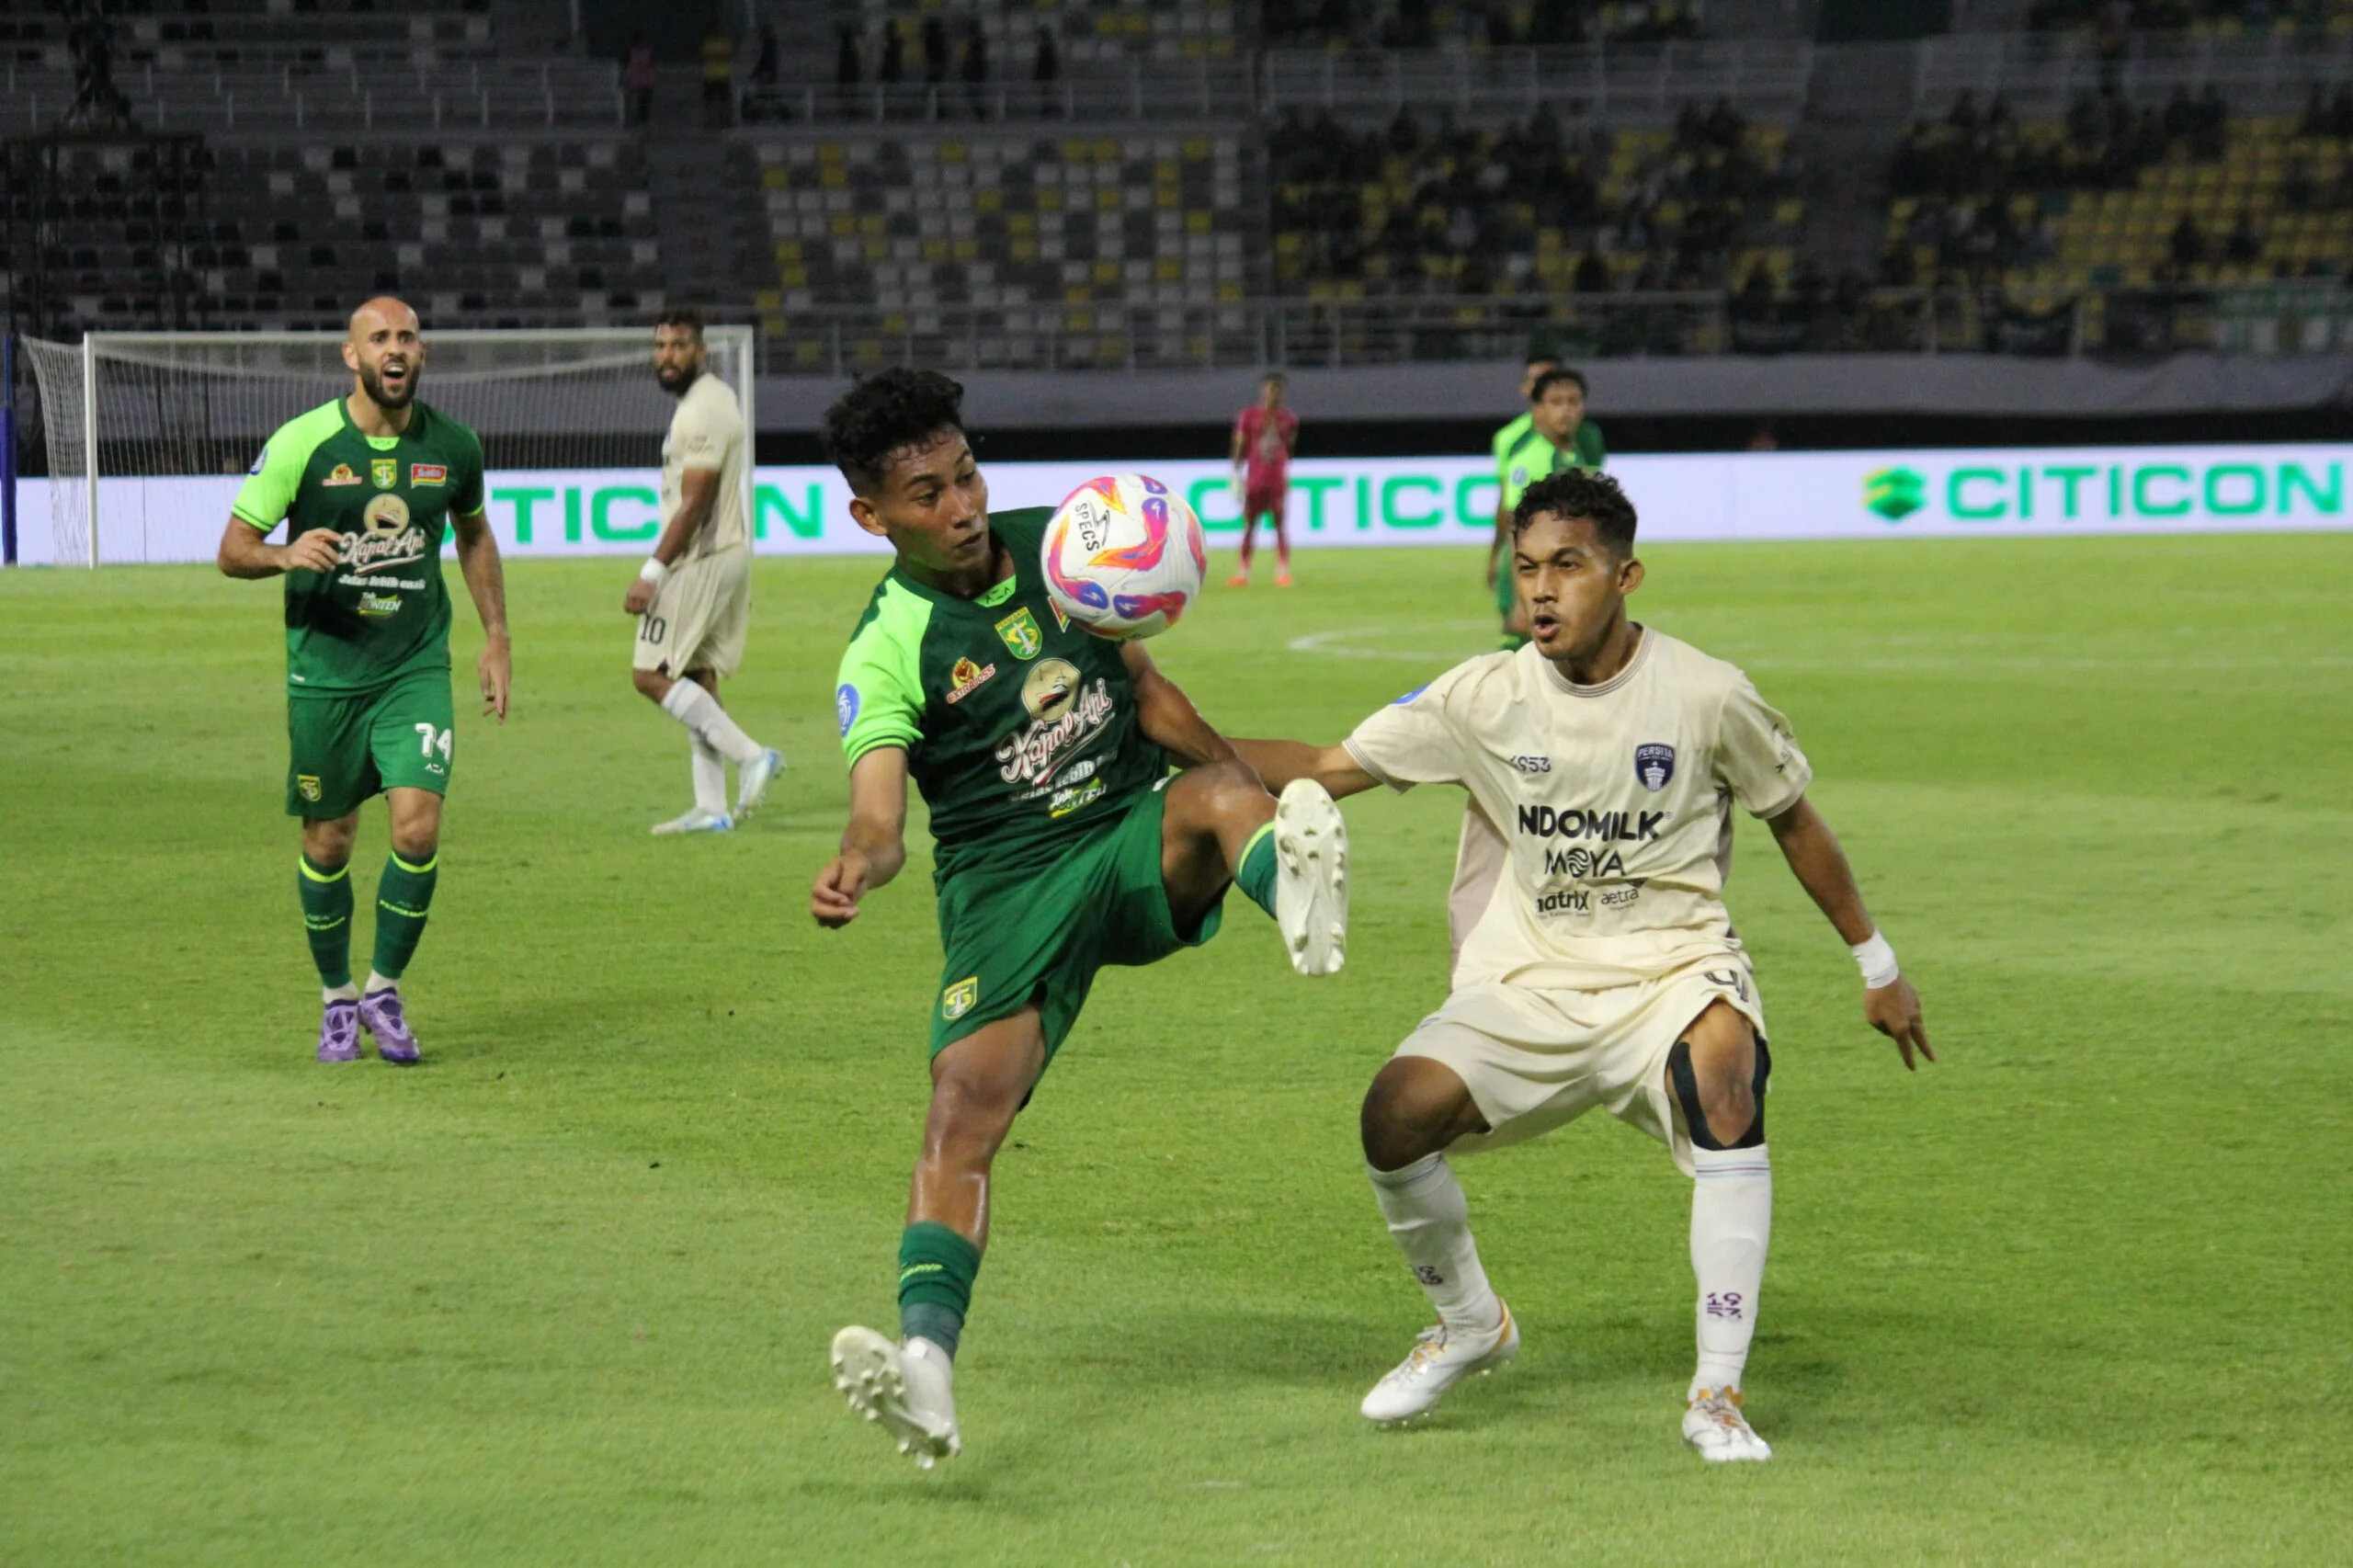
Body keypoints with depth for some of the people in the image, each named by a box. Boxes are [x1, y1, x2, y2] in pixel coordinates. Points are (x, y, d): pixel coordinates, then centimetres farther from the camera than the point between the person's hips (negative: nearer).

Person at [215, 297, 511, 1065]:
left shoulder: (452, 447, 1)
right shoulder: (302, 443, -9)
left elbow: (474, 534, 21)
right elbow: (232, 549, -5)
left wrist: (496, 638, 17)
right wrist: (286, 555, -27)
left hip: (416, 668, 1)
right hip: (323, 670, -1)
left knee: (418, 830, -14)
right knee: (328, 844, 7)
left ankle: (385, 990, 7)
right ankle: (337, 999, 27)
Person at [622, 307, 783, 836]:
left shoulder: (701, 412, -18)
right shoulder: (714, 396, 15)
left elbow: (693, 503, -22)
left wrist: (651, 572, -23)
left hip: (701, 560, -10)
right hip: (729, 552, 10)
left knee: (650, 673, -8)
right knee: (696, 679, 10)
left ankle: (750, 756, -12)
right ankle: (711, 807, 9)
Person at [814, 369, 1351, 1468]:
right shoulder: (888, 647, -10)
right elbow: (879, 811, -23)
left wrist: (1250, 794, 22)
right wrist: (854, 870, -45)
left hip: (1141, 842, 2)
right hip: (1006, 884, -2)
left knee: (1217, 790, -32)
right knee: (964, 1106, -20)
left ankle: (1294, 890, -67)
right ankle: (926, 1362, -31)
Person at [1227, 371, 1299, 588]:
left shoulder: (1288, 419, 6)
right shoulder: (1248, 416, 0)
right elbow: (1239, 448, 1)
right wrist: (1236, 475, -7)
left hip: (1278, 480, 1)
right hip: (1254, 479, -1)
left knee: (1280, 525, -4)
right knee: (1249, 526, 3)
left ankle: (1283, 572, -3)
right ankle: (1243, 574, 9)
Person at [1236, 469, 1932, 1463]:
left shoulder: (1705, 697, -7)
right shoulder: (1485, 698, -3)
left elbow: (1794, 823, 8)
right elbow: (1327, 769, 0)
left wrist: (1877, 966, 15)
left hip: (1672, 969, -2)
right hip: (1526, 986, 2)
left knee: (1721, 1073, -35)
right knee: (1398, 1111, -22)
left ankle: (1717, 1395, -26)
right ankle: (1470, 1325, 10)